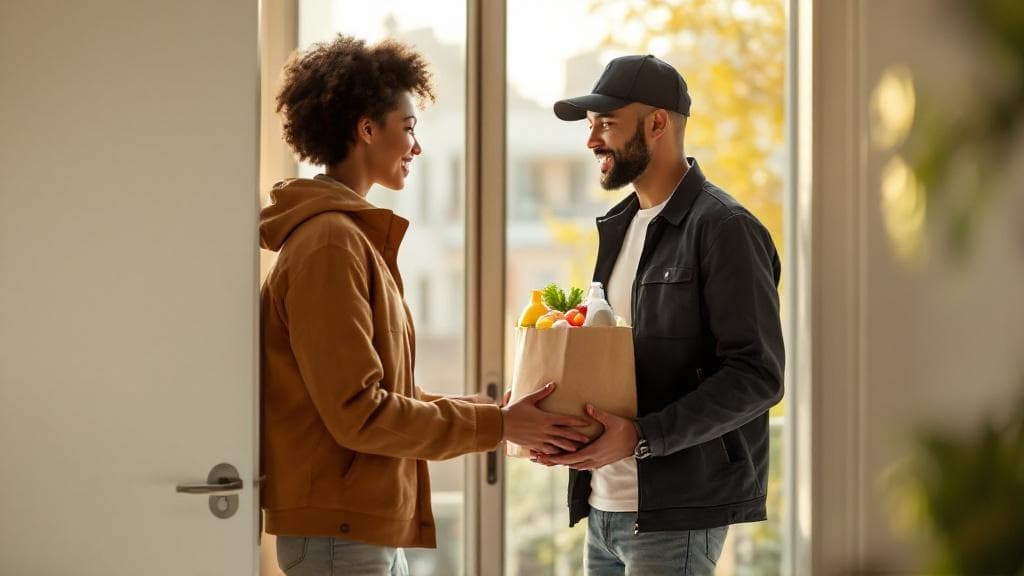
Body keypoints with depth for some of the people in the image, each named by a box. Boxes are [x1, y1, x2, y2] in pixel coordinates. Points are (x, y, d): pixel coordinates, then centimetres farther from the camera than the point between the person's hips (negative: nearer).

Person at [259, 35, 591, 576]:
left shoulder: (352, 235, 16)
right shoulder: (329, 244, -15)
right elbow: (357, 413, -20)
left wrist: (465, 409, 9)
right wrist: (495, 425, -14)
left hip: (372, 528, 10)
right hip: (339, 532, -10)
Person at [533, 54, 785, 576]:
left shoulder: (723, 228, -10)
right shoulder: (619, 225, 16)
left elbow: (758, 376, -16)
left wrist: (641, 437, -23)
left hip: (674, 516, -8)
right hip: (604, 509, 8)